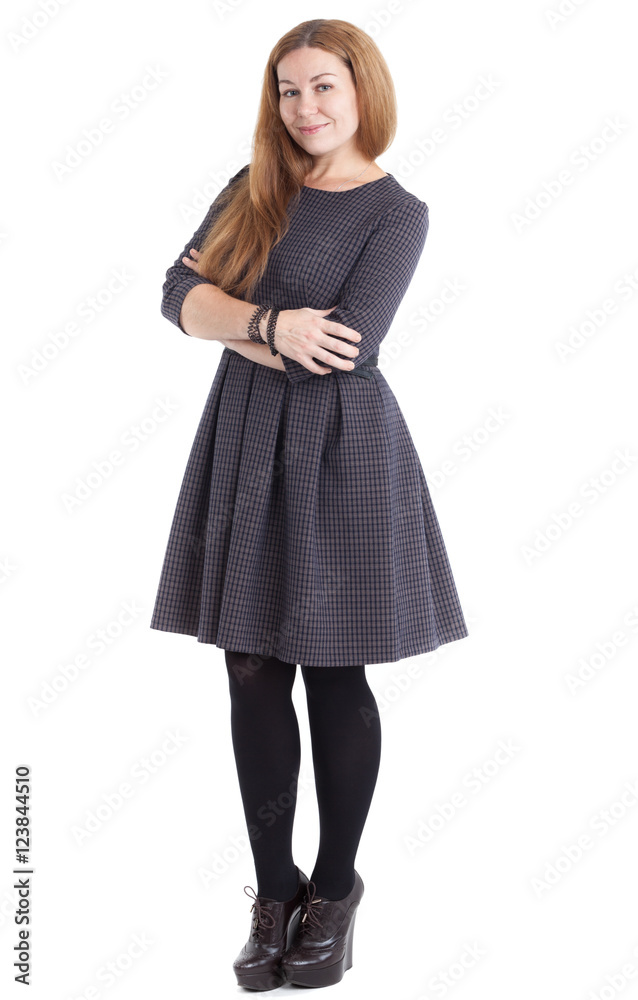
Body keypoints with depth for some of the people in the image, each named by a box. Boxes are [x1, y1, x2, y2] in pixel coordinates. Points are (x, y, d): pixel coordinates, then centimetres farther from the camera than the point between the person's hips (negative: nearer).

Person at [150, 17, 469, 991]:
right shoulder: (253, 188, 11)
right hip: (244, 445, 5)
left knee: (335, 680, 4)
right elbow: (179, 291, 0)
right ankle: (274, 889, 21)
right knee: (254, 676, 6)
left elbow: (344, 347, -17)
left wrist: (230, 326, -6)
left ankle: (335, 886, 23)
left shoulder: (397, 212, -4)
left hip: (340, 450, -4)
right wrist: (271, 325, -16)